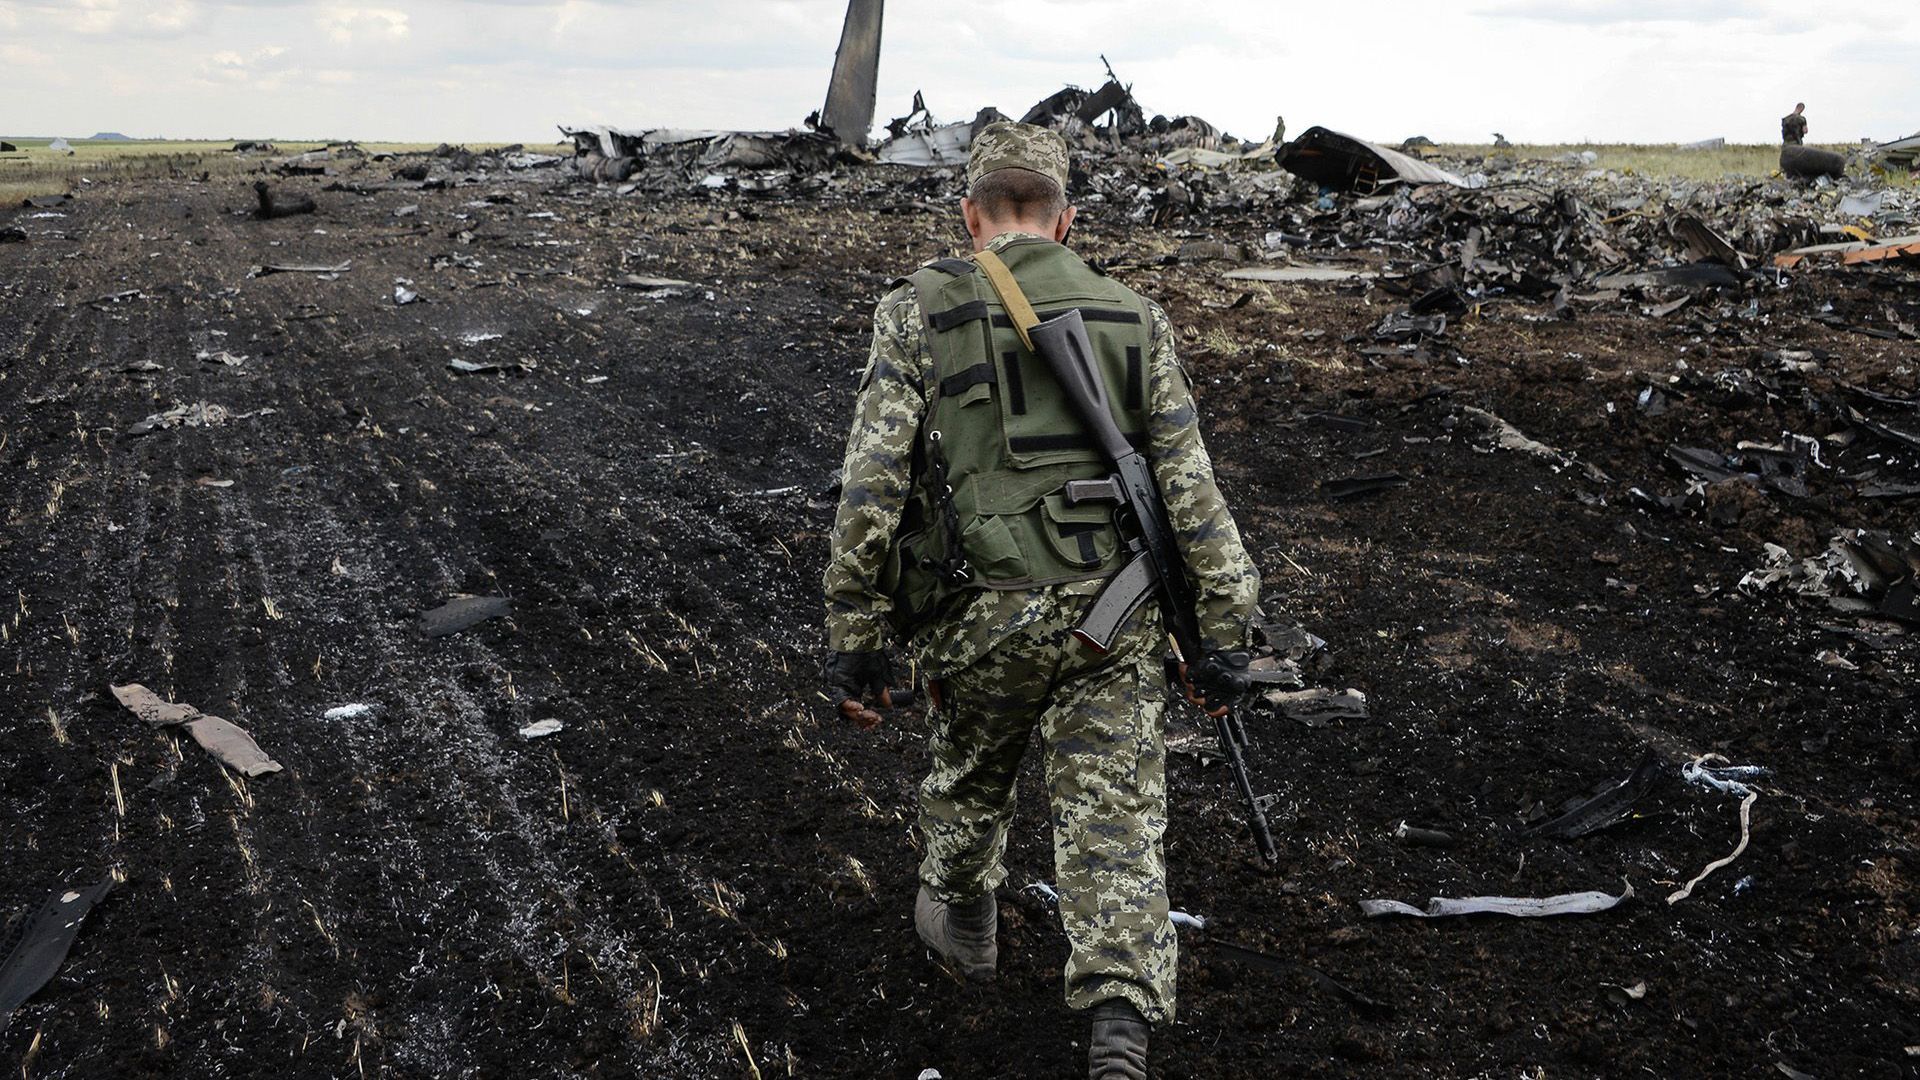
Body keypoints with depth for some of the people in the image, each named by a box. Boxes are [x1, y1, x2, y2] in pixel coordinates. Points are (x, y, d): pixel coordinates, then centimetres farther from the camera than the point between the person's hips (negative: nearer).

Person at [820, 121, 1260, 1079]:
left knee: (970, 777, 26)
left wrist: (853, 636, -3)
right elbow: (1190, 484, 0)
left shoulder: (920, 313, -2)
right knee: (1116, 819, 4)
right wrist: (1224, 626, 5)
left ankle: (961, 920, 51)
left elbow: (871, 486, -9)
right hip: (1114, 614, 1)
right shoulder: (1135, 319, 5)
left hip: (984, 616, 0)